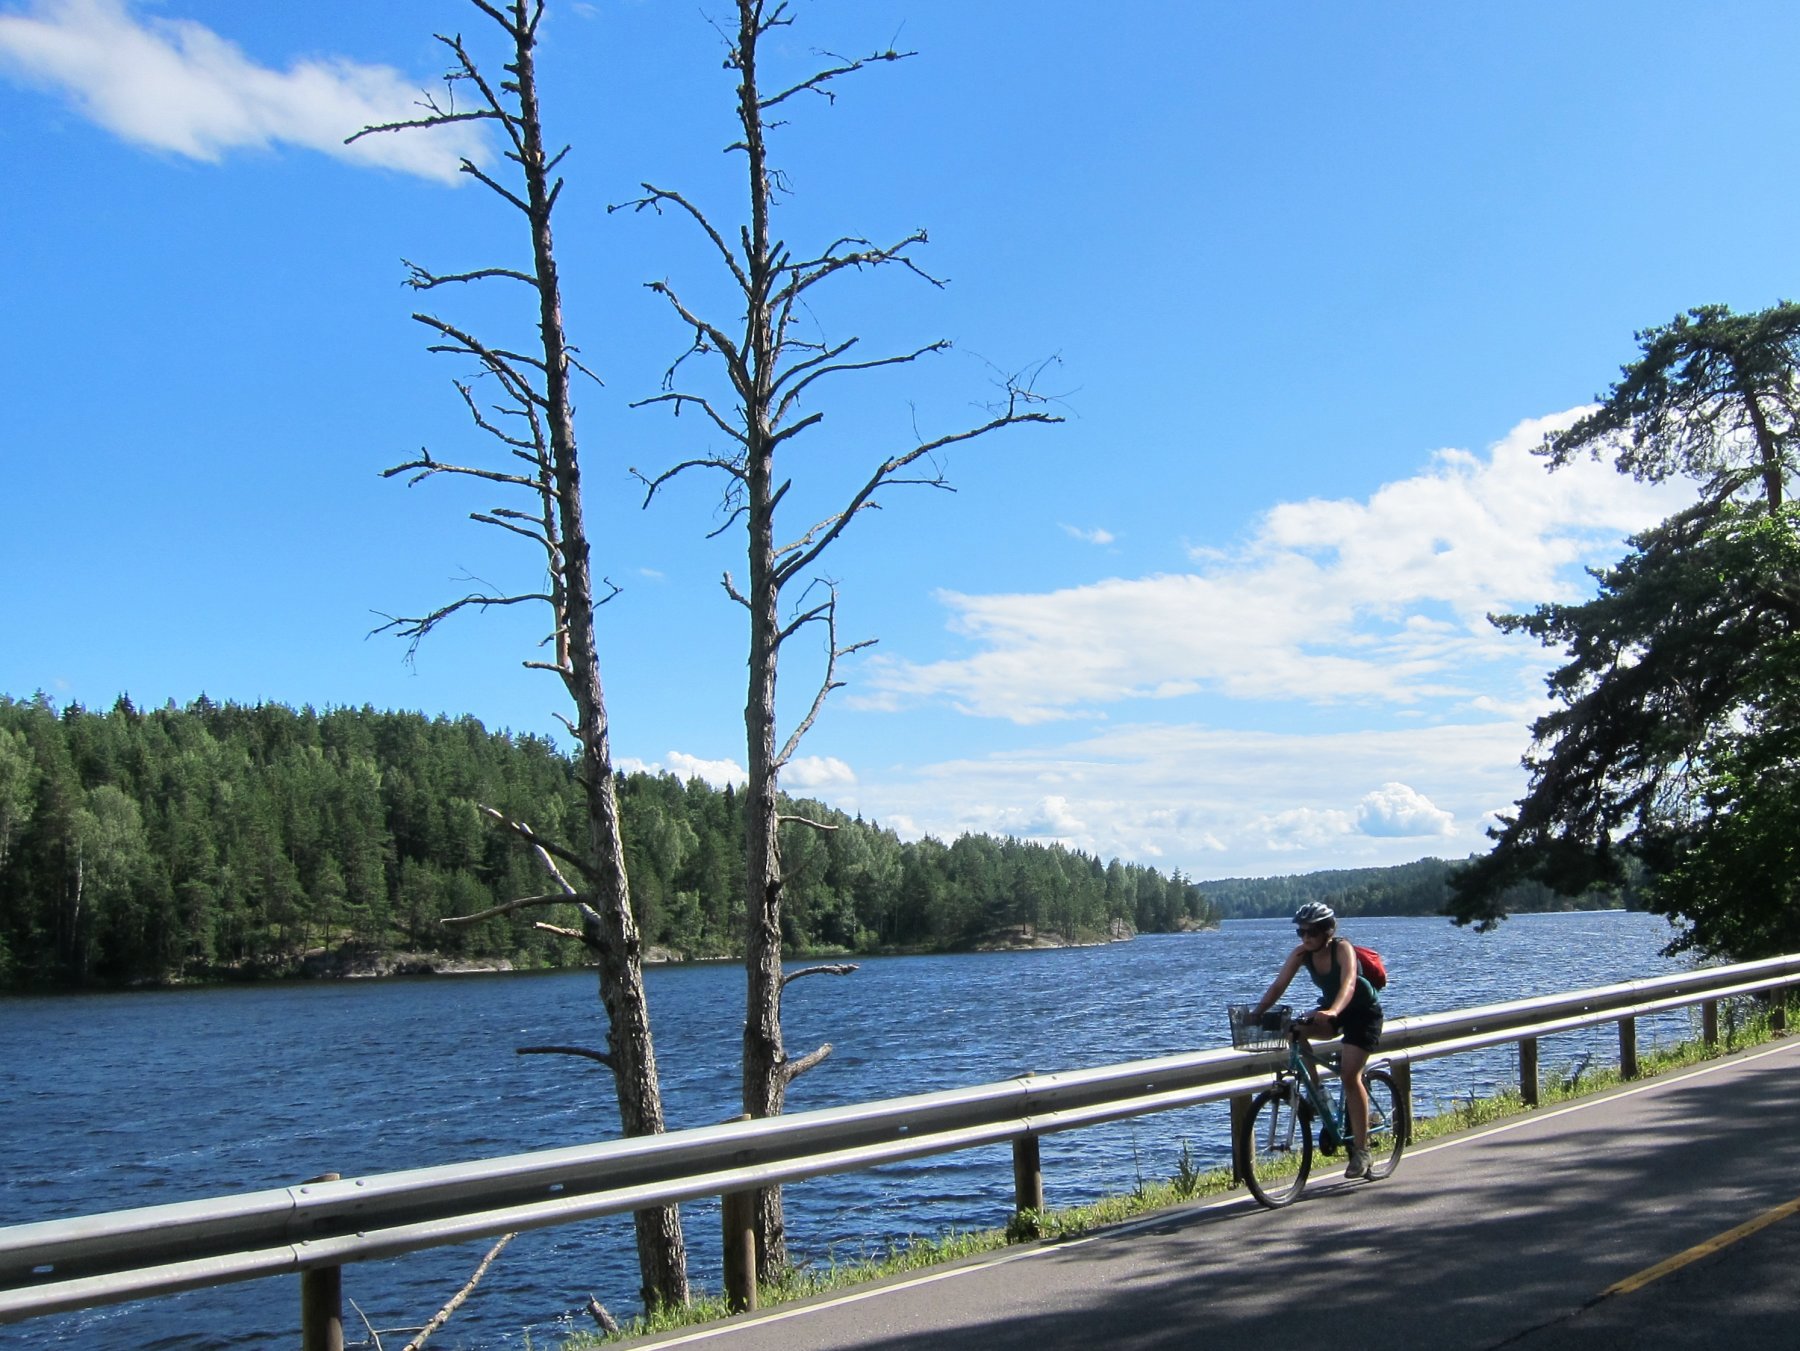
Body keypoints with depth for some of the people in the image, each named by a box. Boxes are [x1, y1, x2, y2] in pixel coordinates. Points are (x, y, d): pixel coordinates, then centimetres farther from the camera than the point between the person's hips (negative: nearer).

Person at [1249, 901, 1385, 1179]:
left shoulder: (1342, 948, -26)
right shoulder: (1301, 953, -11)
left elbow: (1348, 984, -42)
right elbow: (1279, 984, -18)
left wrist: (1333, 1012, -61)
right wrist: (1257, 1013, -33)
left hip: (1363, 1012, -5)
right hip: (1330, 1011, 5)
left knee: (1350, 1074, -18)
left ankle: (1361, 1149, -8)